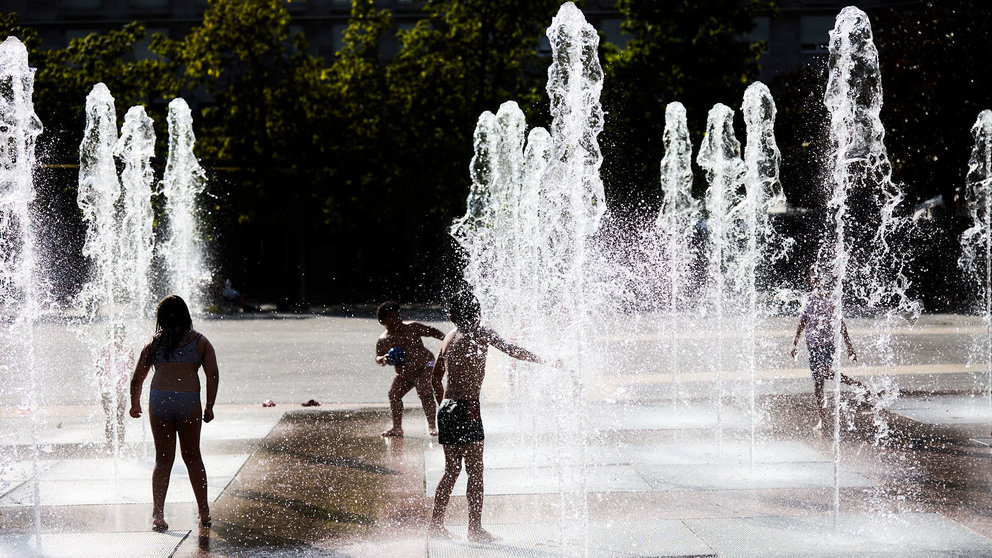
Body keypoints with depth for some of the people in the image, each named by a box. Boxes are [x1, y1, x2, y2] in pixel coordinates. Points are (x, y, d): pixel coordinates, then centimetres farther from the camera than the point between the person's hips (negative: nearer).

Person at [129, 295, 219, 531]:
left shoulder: (154, 343, 10)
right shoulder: (200, 341, 7)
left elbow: (136, 380, 10)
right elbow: (213, 375, -1)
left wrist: (135, 405, 26)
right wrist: (209, 406, 8)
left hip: (158, 399, 1)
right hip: (189, 401, -1)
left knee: (163, 459, 8)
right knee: (192, 457, 12)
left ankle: (158, 514, -1)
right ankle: (204, 513, 16)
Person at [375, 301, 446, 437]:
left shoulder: (412, 328, -8)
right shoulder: (383, 341, -2)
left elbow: (432, 331, -1)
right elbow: (378, 359, 1)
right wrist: (383, 359, -22)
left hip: (425, 366, -4)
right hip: (404, 374, 4)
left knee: (425, 393, -22)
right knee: (394, 395, -7)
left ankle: (432, 426, -15)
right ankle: (397, 428, 7)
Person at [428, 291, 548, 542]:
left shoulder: (449, 337, 15)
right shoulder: (480, 334, -5)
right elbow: (513, 351, -10)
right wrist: (545, 361, -1)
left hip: (446, 408, 7)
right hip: (467, 408, -7)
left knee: (452, 470, 15)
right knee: (475, 472, -1)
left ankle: (436, 523, 16)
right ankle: (475, 528, -2)